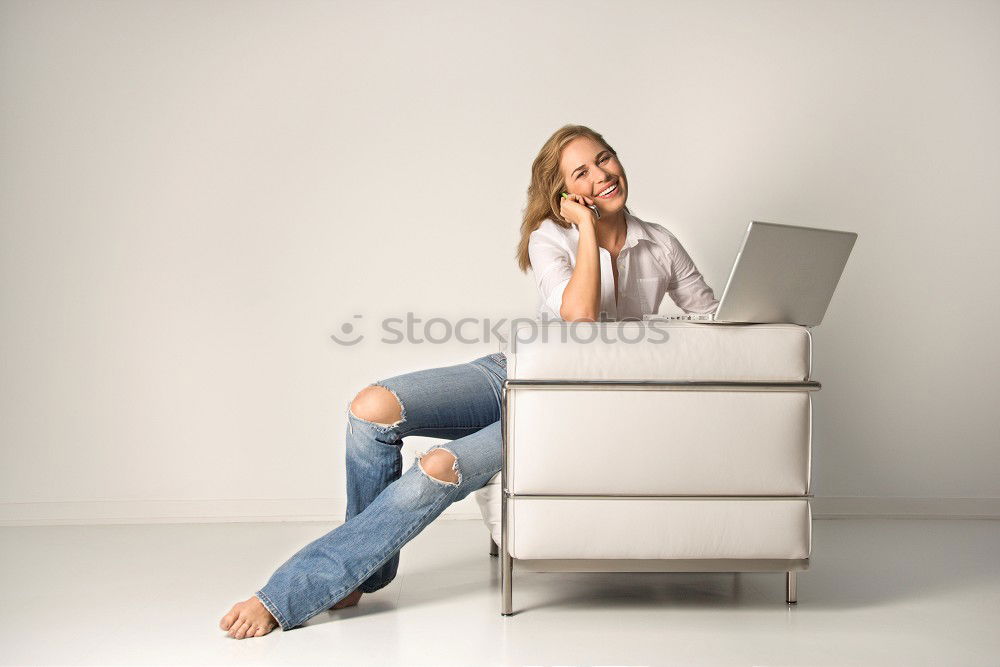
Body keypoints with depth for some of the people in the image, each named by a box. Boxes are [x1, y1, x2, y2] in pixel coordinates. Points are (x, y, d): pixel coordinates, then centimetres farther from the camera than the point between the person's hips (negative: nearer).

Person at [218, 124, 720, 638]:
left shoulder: (661, 246, 6)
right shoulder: (550, 238, 2)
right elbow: (578, 315, -16)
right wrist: (587, 228, -12)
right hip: (516, 375, 2)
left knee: (438, 471, -28)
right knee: (373, 408, -24)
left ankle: (283, 600, -21)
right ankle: (364, 569, -1)